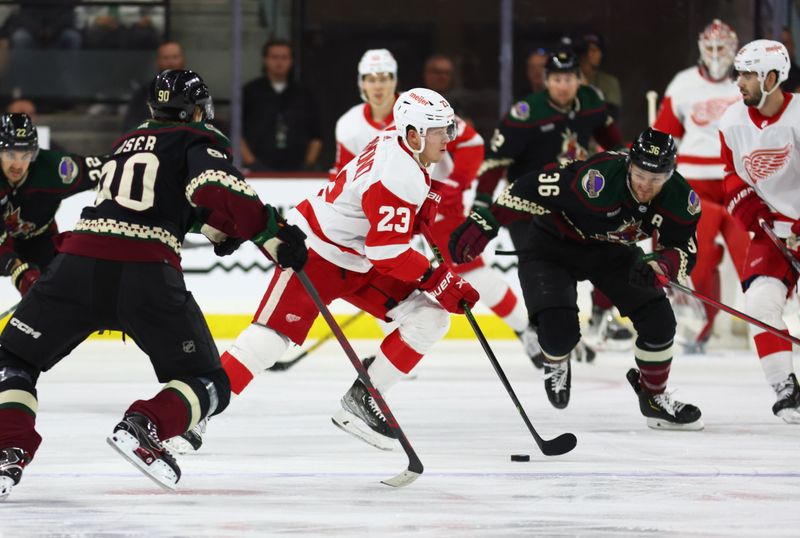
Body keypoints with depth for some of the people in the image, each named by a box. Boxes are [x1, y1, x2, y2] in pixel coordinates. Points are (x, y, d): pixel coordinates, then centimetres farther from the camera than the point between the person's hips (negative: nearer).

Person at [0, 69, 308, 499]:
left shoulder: (124, 144, 31)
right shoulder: (200, 141, 12)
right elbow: (217, 189, -9)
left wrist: (219, 228, 41)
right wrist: (272, 235, -10)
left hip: (79, 261, 4)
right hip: (146, 271, -4)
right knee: (208, 385, 10)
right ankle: (142, 427, -18)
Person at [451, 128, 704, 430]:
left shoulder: (680, 198, -20)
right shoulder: (599, 180, -38)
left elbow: (683, 251, -11)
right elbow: (534, 189, -34)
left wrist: (658, 268, -34)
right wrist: (484, 224, -34)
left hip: (612, 251, 5)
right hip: (553, 244, -5)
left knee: (659, 321, -6)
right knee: (560, 328, -21)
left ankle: (654, 399, 20)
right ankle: (556, 367, 19)